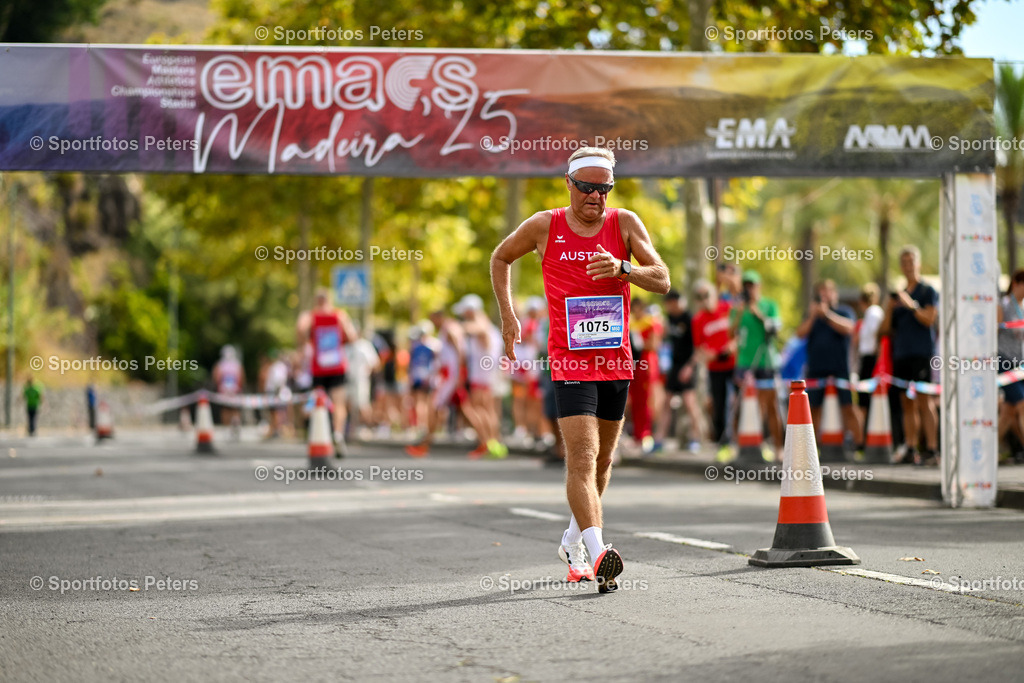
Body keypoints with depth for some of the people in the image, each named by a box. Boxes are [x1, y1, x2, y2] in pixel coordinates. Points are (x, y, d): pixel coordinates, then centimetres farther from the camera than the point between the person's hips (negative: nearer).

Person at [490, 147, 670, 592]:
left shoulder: (624, 224, 2)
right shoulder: (544, 226, -1)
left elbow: (662, 280, -4)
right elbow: (500, 258, 17)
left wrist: (621, 268, -23)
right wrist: (507, 316, 9)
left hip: (616, 362, 4)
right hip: (569, 362, -3)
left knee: (601, 461, 15)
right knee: (582, 457, -17)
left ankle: (573, 543, 35)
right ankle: (597, 554, -28)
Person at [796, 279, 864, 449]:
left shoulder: (845, 311, 6)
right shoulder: (813, 313, 15)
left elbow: (848, 328, -12)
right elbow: (800, 333, 3)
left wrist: (827, 314, -16)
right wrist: (812, 317, -10)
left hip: (839, 368, -3)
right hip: (816, 369, 4)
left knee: (848, 407, -7)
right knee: (814, 408, 5)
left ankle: (860, 444, -5)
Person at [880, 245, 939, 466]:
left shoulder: (928, 291, 3)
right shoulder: (899, 294, 20)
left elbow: (929, 319, -11)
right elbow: (886, 328, 17)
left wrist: (911, 305, -21)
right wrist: (889, 308, 0)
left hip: (922, 354, -6)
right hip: (901, 354, 6)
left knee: (924, 402, -10)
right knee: (907, 404, 6)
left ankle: (931, 450, -12)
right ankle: (910, 450, 7)